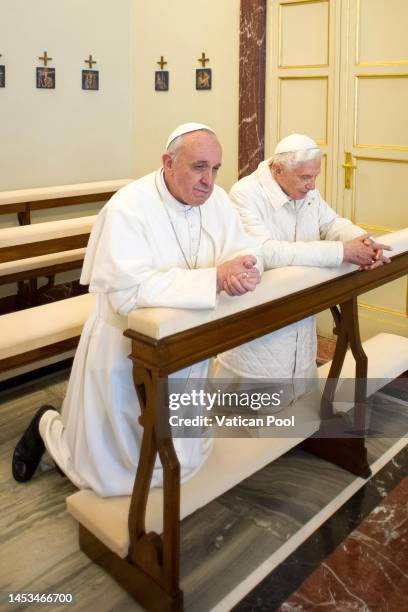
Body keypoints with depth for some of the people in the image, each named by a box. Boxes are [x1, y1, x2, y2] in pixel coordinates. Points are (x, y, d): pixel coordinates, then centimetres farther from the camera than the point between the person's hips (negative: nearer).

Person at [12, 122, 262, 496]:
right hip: (127, 355, -6)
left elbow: (245, 251, -4)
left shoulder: (216, 200, -4)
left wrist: (243, 269, -29)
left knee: (179, 462, 24)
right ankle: (48, 425, 39)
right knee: (110, 468, 11)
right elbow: (129, 291, -35)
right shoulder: (128, 208, -25)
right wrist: (215, 278, -37)